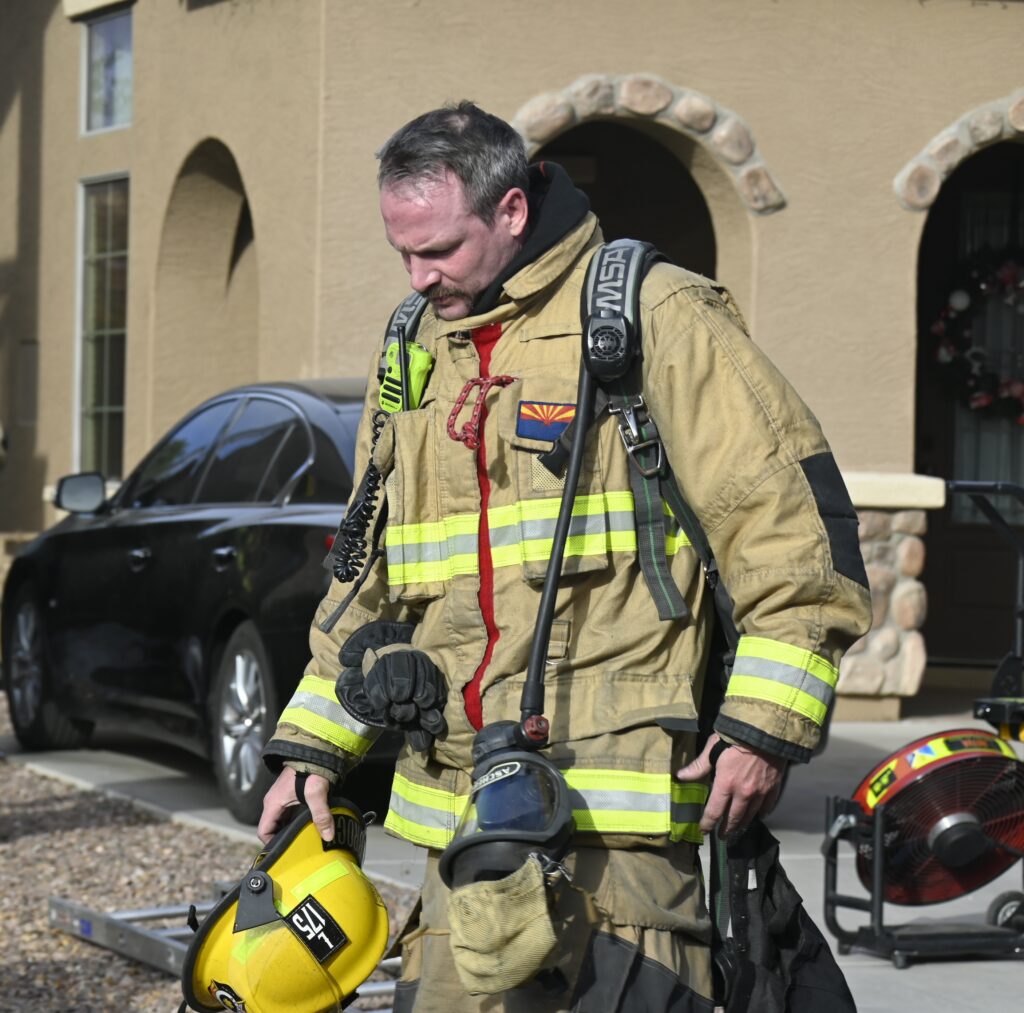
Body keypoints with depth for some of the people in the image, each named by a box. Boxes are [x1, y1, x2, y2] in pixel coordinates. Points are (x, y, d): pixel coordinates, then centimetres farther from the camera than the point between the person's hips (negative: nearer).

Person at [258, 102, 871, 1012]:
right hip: (465, 797, 7)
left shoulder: (654, 317, -4)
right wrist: (313, 746, 18)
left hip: (618, 785, -6)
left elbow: (794, 513, -6)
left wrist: (767, 722, -11)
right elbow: (370, 579, 26)